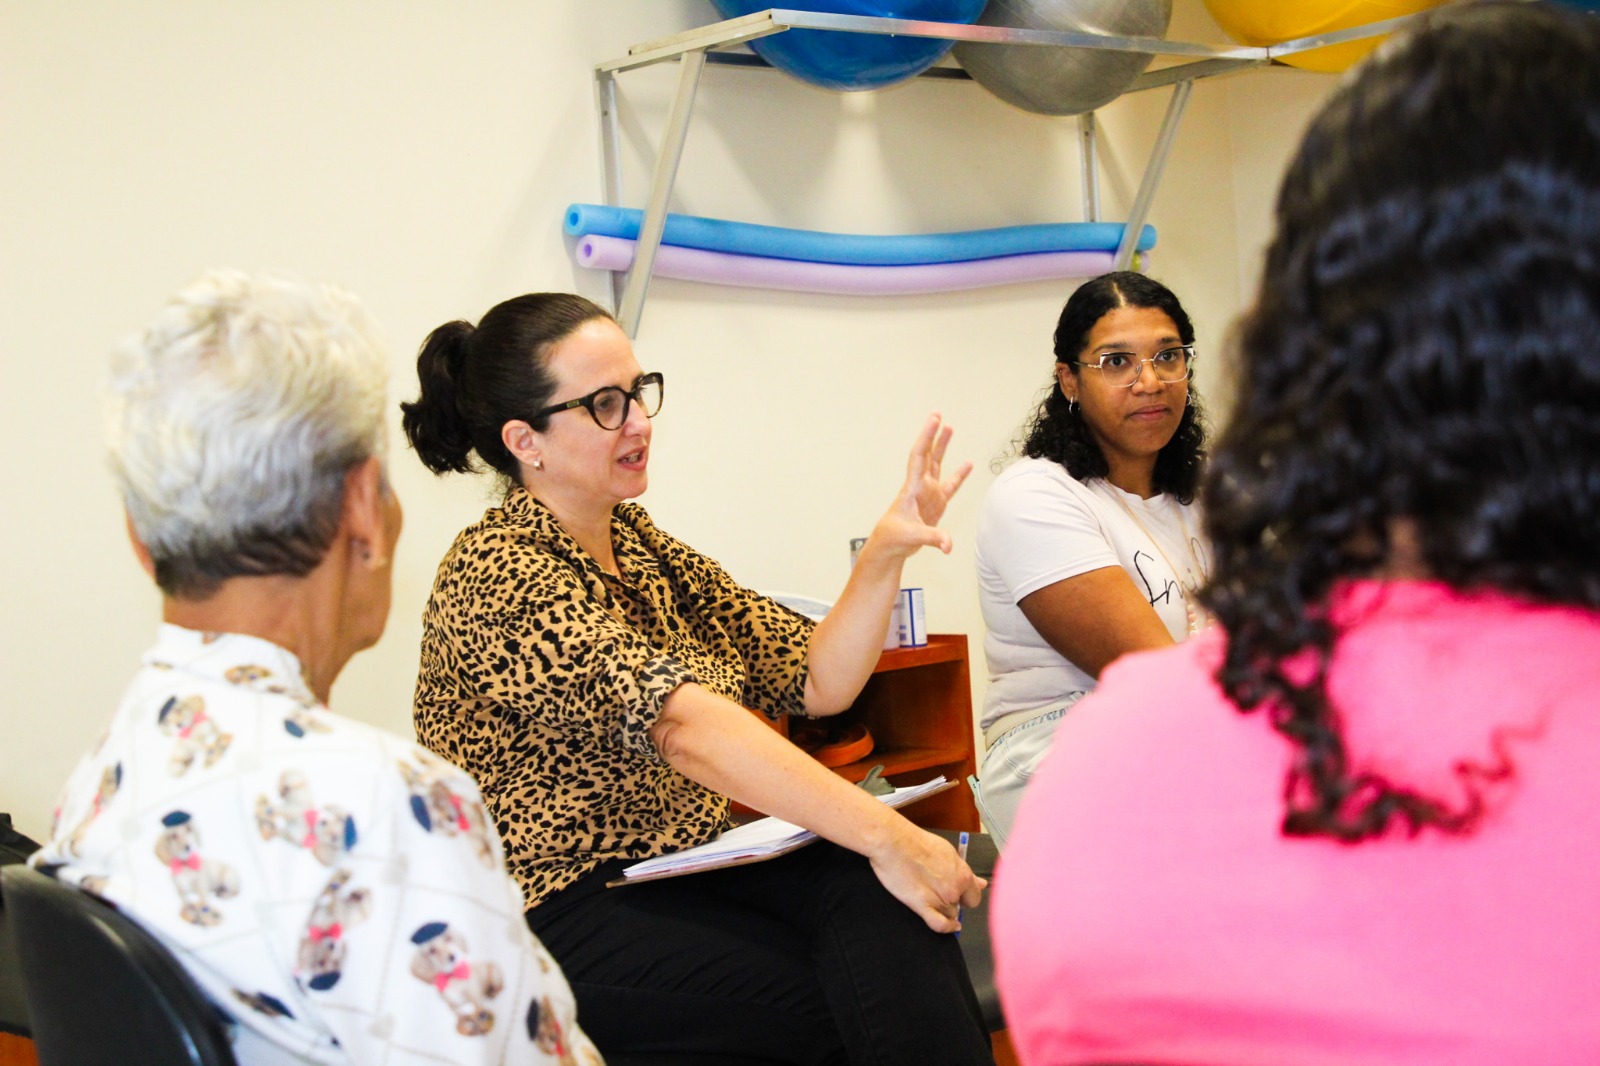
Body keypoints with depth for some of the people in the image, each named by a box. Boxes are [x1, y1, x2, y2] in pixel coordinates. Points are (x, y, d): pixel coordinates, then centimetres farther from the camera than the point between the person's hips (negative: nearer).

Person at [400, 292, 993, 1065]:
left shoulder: (639, 544, 11)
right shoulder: (498, 574, -15)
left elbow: (815, 683, 8)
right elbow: (679, 722, -29)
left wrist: (886, 552, -9)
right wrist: (885, 836, -35)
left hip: (684, 866, 7)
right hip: (567, 913, -6)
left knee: (879, 902, -23)